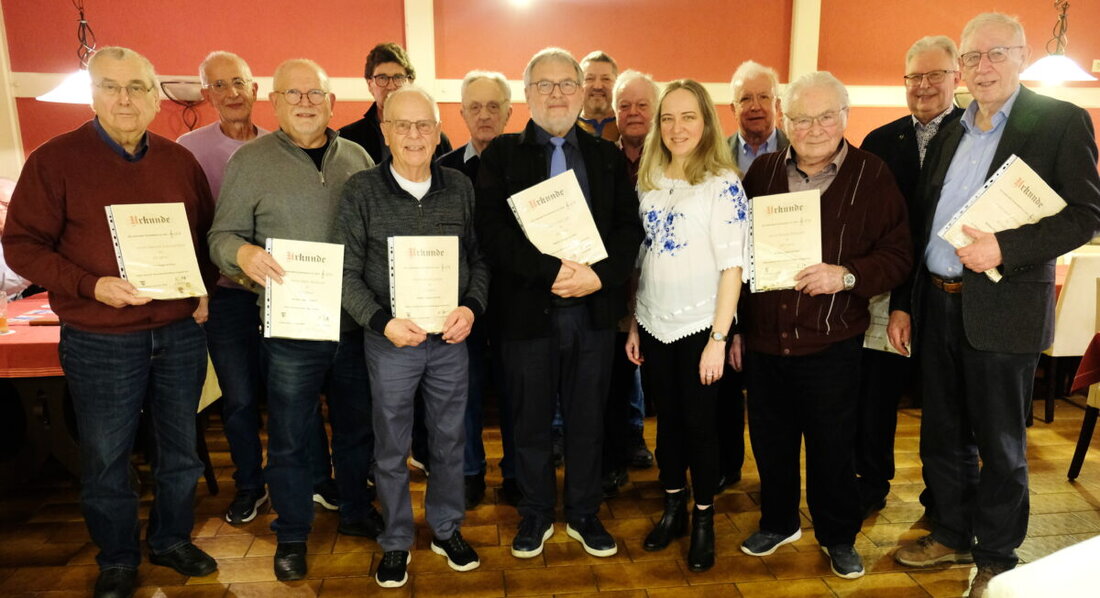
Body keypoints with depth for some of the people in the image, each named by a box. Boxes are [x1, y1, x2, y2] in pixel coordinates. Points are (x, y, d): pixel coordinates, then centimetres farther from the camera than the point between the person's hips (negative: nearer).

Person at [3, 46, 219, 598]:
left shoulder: (179, 160, 5)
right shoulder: (55, 160, -6)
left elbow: (208, 233, 15)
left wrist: (206, 288, 1)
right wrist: (91, 286, -20)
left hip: (180, 333, 4)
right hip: (101, 341, -3)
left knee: (180, 447, 16)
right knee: (106, 457, 11)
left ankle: (172, 540, 37)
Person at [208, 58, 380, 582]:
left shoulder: (357, 157, 7)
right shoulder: (250, 160, -2)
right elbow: (222, 235, -1)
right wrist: (242, 253, -24)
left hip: (356, 323, 3)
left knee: (357, 426, 18)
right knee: (289, 438, 10)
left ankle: (356, 512, 39)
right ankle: (291, 534, 31)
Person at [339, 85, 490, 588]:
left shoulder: (460, 188, 1)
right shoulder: (361, 191, -6)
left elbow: (479, 259, 5)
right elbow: (348, 273, -6)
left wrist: (472, 307, -11)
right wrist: (381, 321, -19)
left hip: (451, 339, 2)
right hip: (390, 341, -2)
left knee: (450, 441, 16)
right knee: (392, 449, 12)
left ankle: (446, 529, 37)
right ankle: (396, 542, 32)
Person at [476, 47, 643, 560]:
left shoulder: (607, 156, 10)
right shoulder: (502, 154, 2)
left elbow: (629, 226, 2)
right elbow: (493, 229, -11)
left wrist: (601, 274, -16)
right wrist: (553, 270, -20)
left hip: (594, 309, 2)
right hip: (526, 310, -2)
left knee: (587, 420, 13)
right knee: (531, 422, 11)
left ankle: (583, 514, 31)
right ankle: (536, 515, 31)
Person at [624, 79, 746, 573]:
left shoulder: (723, 182, -9)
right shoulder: (648, 179, 6)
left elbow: (732, 266, -12)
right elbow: (640, 257, 9)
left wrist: (719, 337, -16)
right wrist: (633, 324, 8)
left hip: (699, 326, -4)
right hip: (654, 324, 5)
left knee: (698, 422, 6)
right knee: (666, 419, 14)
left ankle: (703, 519, 25)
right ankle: (673, 508, 32)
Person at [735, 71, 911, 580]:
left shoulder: (872, 175, -4)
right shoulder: (762, 172, 6)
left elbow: (897, 256, -4)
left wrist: (847, 276, -23)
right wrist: (734, 329, 10)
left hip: (831, 344, -3)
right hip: (763, 341, 3)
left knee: (831, 447, 10)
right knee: (769, 441, 16)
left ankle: (839, 537, 33)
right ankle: (778, 523, 38)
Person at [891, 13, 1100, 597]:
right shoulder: (949, 135, 12)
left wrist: (1005, 247, -24)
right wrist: (901, 303, 10)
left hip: (1002, 309, -5)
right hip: (936, 306, 6)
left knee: (999, 445, 8)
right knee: (942, 435, 16)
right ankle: (951, 535, 34)